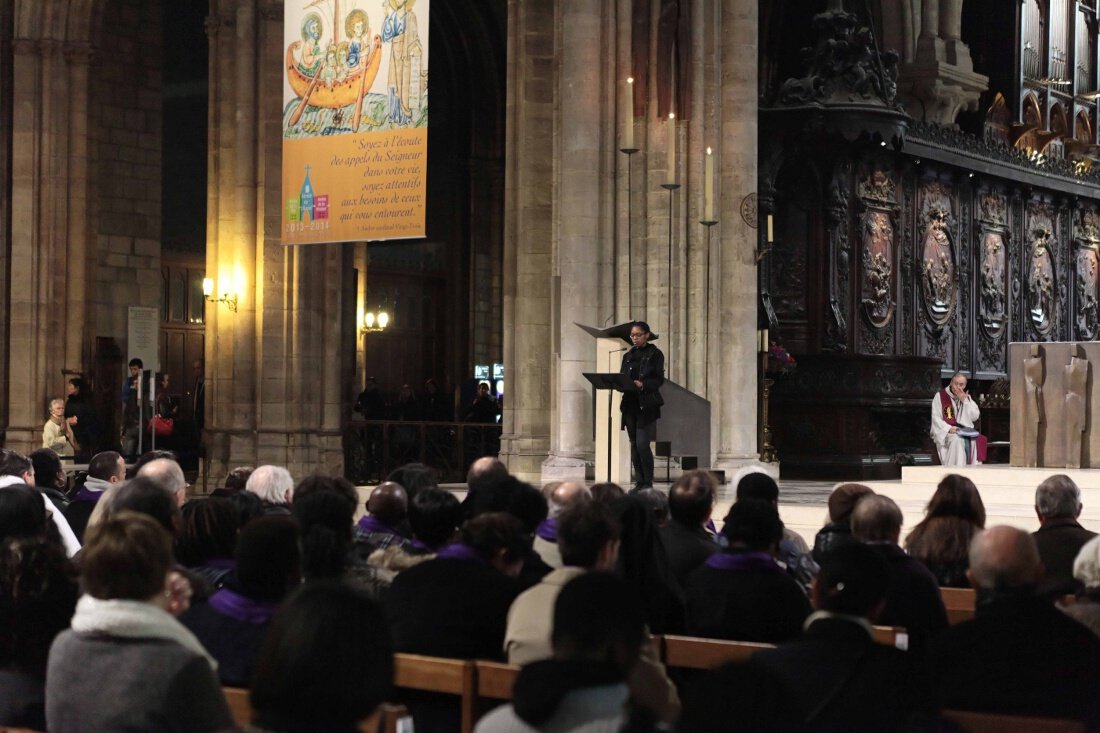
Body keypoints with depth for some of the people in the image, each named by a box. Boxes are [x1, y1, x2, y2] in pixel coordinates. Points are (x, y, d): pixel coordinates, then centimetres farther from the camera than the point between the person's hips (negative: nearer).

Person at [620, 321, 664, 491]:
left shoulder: (655, 354, 0)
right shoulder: (628, 356, 15)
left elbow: (659, 379, -8)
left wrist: (642, 384, -24)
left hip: (647, 405, -5)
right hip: (630, 403, 5)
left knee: (642, 443, -13)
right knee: (634, 444, 6)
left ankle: (648, 482, -3)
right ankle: (639, 482, 11)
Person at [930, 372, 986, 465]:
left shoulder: (966, 397, 15)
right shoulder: (940, 396, 2)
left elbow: (975, 416, 4)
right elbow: (936, 419, -4)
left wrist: (965, 401, -5)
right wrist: (949, 428, -19)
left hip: (965, 431, 4)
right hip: (945, 432, -4)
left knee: (979, 440, -27)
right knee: (958, 440, -36)